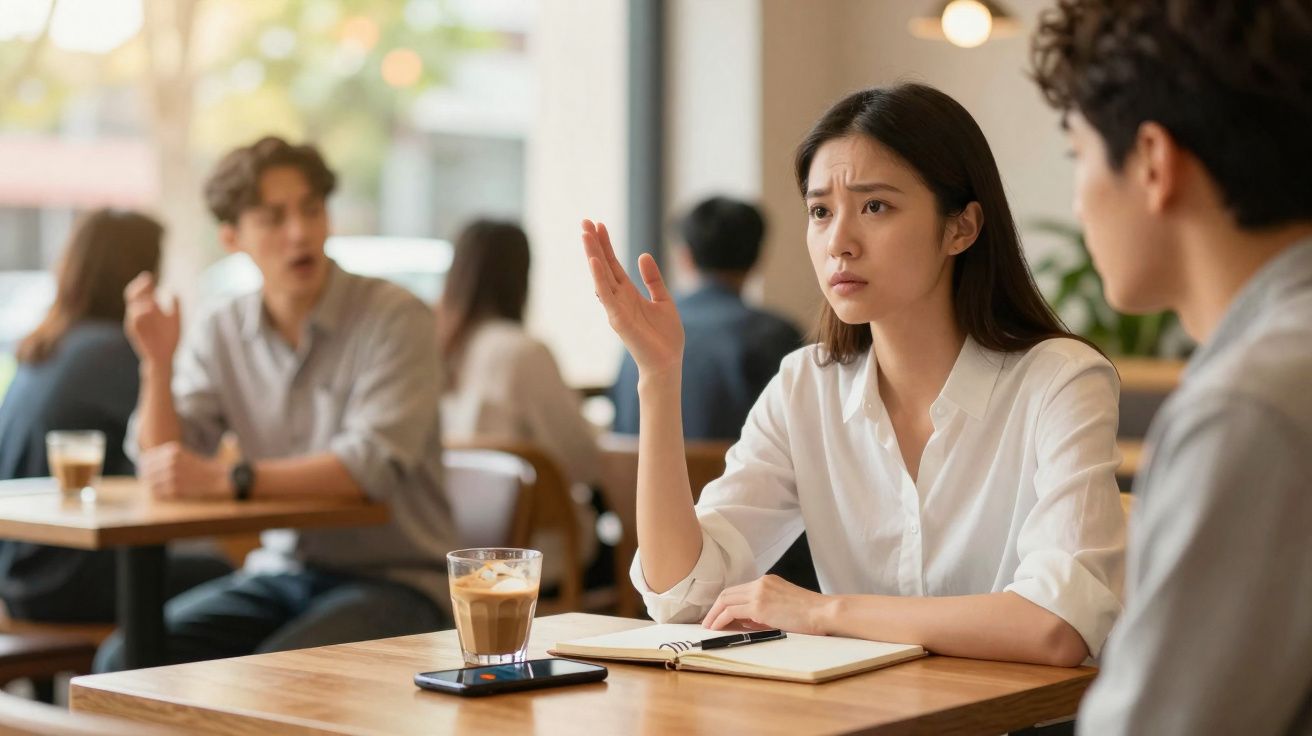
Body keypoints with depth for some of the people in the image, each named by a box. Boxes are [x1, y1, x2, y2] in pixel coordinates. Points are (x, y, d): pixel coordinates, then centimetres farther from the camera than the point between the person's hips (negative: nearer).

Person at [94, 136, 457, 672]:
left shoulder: (395, 317, -11)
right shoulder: (222, 333, 6)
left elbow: (372, 467, -23)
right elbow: (166, 473, 1)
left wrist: (228, 480, -30)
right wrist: (158, 364, -14)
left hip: (393, 580, -5)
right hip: (282, 573, 5)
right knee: (125, 662, -15)